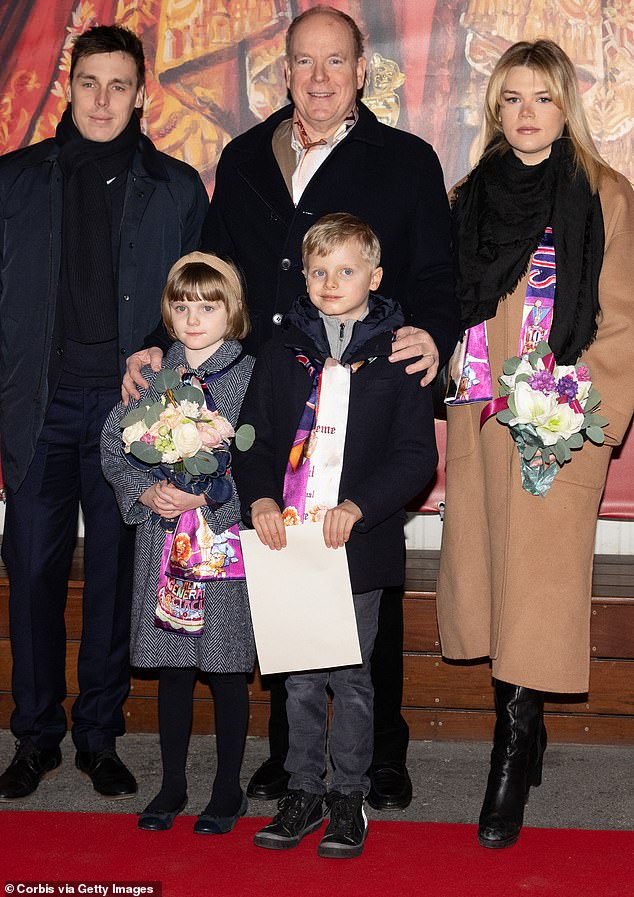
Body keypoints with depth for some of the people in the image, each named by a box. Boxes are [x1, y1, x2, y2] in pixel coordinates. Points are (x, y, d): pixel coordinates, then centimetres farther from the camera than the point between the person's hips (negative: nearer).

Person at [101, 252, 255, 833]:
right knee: (171, 666, 12)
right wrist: (148, 493, -8)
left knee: (226, 667, 5)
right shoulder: (151, 375, 7)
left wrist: (207, 493, -18)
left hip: (228, 540, -3)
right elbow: (114, 447, 8)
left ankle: (229, 790, 21)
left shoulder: (252, 376, -5)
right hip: (164, 542, 4)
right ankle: (172, 785, 28)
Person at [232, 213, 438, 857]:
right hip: (288, 538, 3)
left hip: (360, 543, -3)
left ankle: (350, 794, 22)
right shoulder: (285, 347, 7)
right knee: (299, 676, 11)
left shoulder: (397, 352, -2)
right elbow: (254, 434, 9)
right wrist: (259, 497, -7)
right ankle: (304, 790, 25)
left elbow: (417, 454, -5)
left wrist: (358, 506, -17)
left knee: (350, 676, 7)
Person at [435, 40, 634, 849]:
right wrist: (453, 392, 5)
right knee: (486, 579, 6)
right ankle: (523, 734, 21)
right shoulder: (469, 199, 13)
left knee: (537, 585, -7)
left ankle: (510, 771, 0)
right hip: (479, 422, 5)